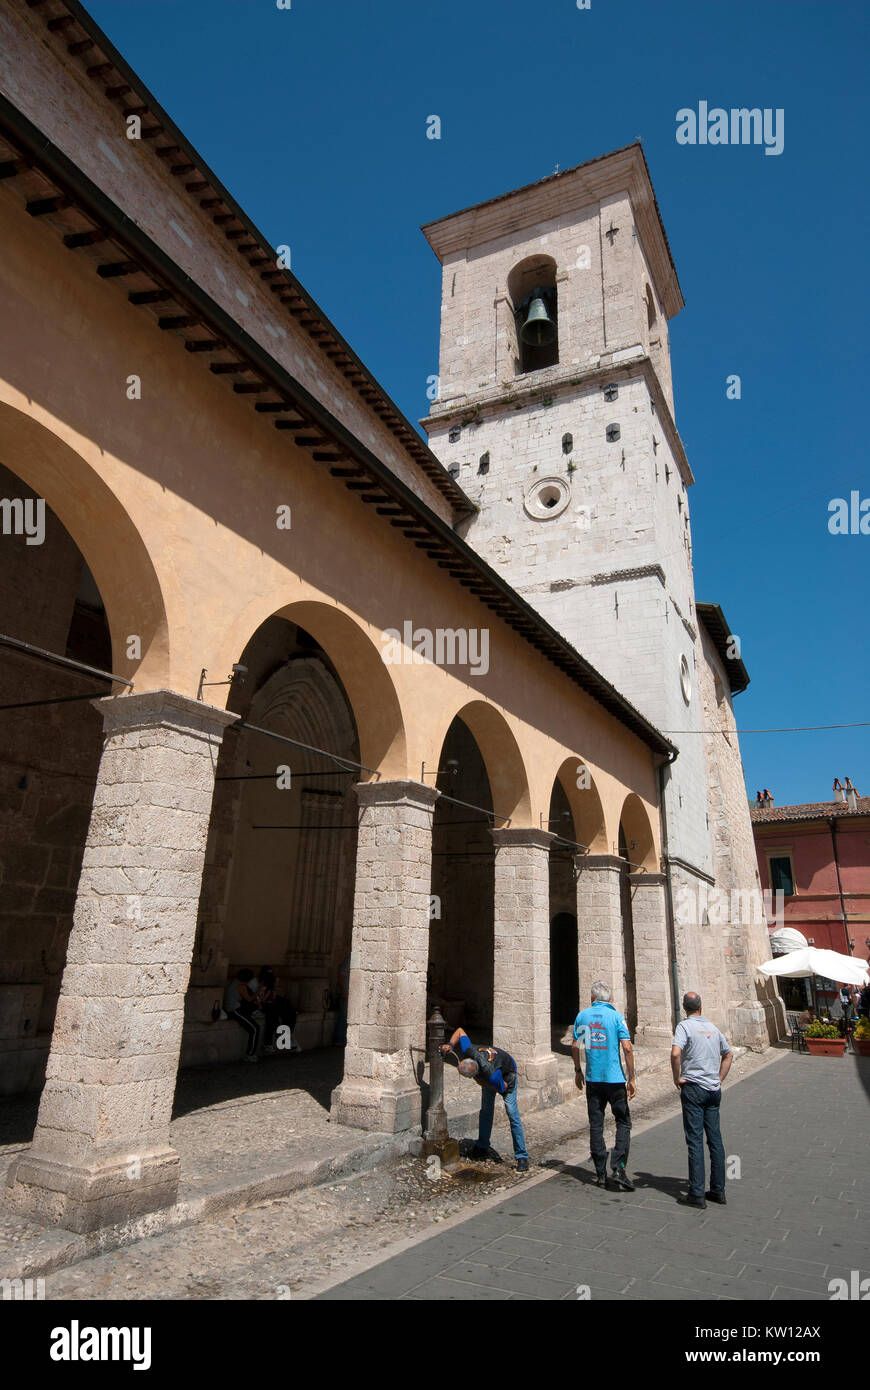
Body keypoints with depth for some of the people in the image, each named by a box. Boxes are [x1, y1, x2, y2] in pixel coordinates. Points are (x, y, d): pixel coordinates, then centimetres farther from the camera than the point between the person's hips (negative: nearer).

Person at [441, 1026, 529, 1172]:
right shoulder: (469, 1051, -35)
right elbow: (460, 1030, -20)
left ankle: (522, 1156, -6)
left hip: (507, 1074, -6)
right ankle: (482, 1147, 27)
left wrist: (480, 1081, -28)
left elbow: (503, 1088, -26)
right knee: (486, 1110, 11)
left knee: (512, 1113, -13)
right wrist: (450, 1045, -35)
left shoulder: (492, 1075, -46)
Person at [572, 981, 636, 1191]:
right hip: (615, 1079, -3)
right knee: (623, 1123, 9)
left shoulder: (582, 1016, 4)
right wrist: (632, 1079, -6)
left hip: (593, 1079, 3)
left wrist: (578, 1071, 20)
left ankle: (601, 1174, 11)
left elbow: (575, 1046, 8)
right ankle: (617, 1167, -3)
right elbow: (627, 1048, -13)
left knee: (596, 1126, 9)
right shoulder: (616, 1017, -6)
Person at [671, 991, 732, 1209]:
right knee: (715, 1139, 12)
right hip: (714, 1090, 6)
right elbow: (729, 1054, 22)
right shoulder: (712, 1027, 11)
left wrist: (677, 1078, -11)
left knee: (695, 1140, -3)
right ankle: (718, 1190, 19)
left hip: (693, 1088, -6)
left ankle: (697, 1194, 0)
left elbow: (675, 1053, -24)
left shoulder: (685, 1025, -10)